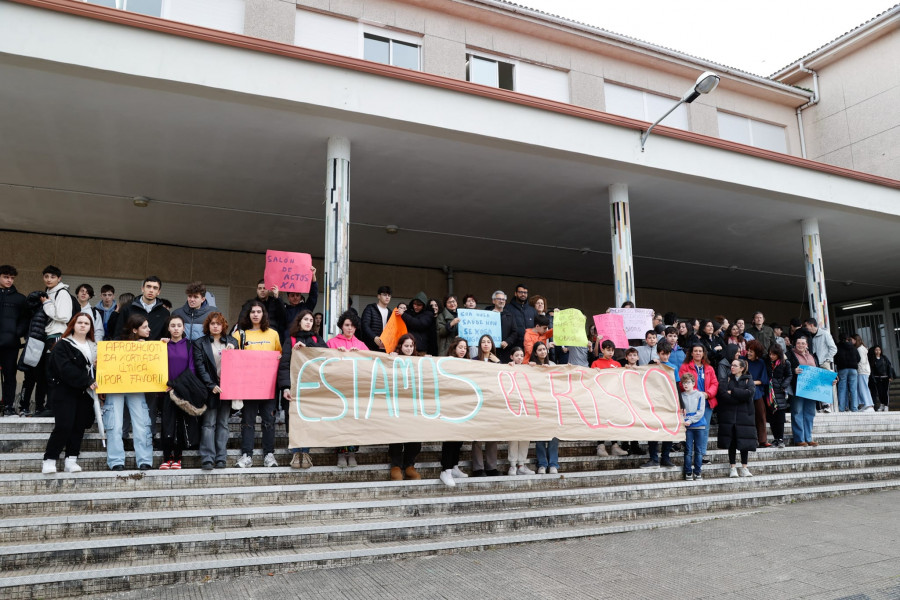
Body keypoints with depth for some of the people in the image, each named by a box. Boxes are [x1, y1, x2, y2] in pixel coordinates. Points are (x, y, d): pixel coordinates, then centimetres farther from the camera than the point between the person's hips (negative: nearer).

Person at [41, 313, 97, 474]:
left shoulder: (93, 346, 15)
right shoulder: (63, 345, -3)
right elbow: (66, 369, -15)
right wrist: (87, 381, -21)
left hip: (84, 393, 5)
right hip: (64, 391, -5)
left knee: (79, 426, 2)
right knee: (64, 426, -12)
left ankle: (71, 460, 9)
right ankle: (49, 460, 0)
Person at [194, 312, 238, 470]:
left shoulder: (232, 341, 13)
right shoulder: (200, 343, 7)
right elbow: (200, 366, -1)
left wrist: (232, 350, -7)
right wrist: (211, 385, -10)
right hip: (210, 388, -2)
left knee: (223, 423, 4)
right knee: (209, 423, -4)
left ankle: (221, 458, 7)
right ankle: (207, 459, -3)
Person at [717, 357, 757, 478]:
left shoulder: (748, 380, 6)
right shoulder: (727, 379, 7)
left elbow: (750, 393, -15)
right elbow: (722, 394, -10)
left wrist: (732, 392, -12)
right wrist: (741, 395, -13)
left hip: (744, 415, 0)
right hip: (729, 415, 0)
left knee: (744, 441, 1)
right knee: (731, 442, 1)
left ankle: (744, 468, 11)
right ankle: (733, 468, 8)